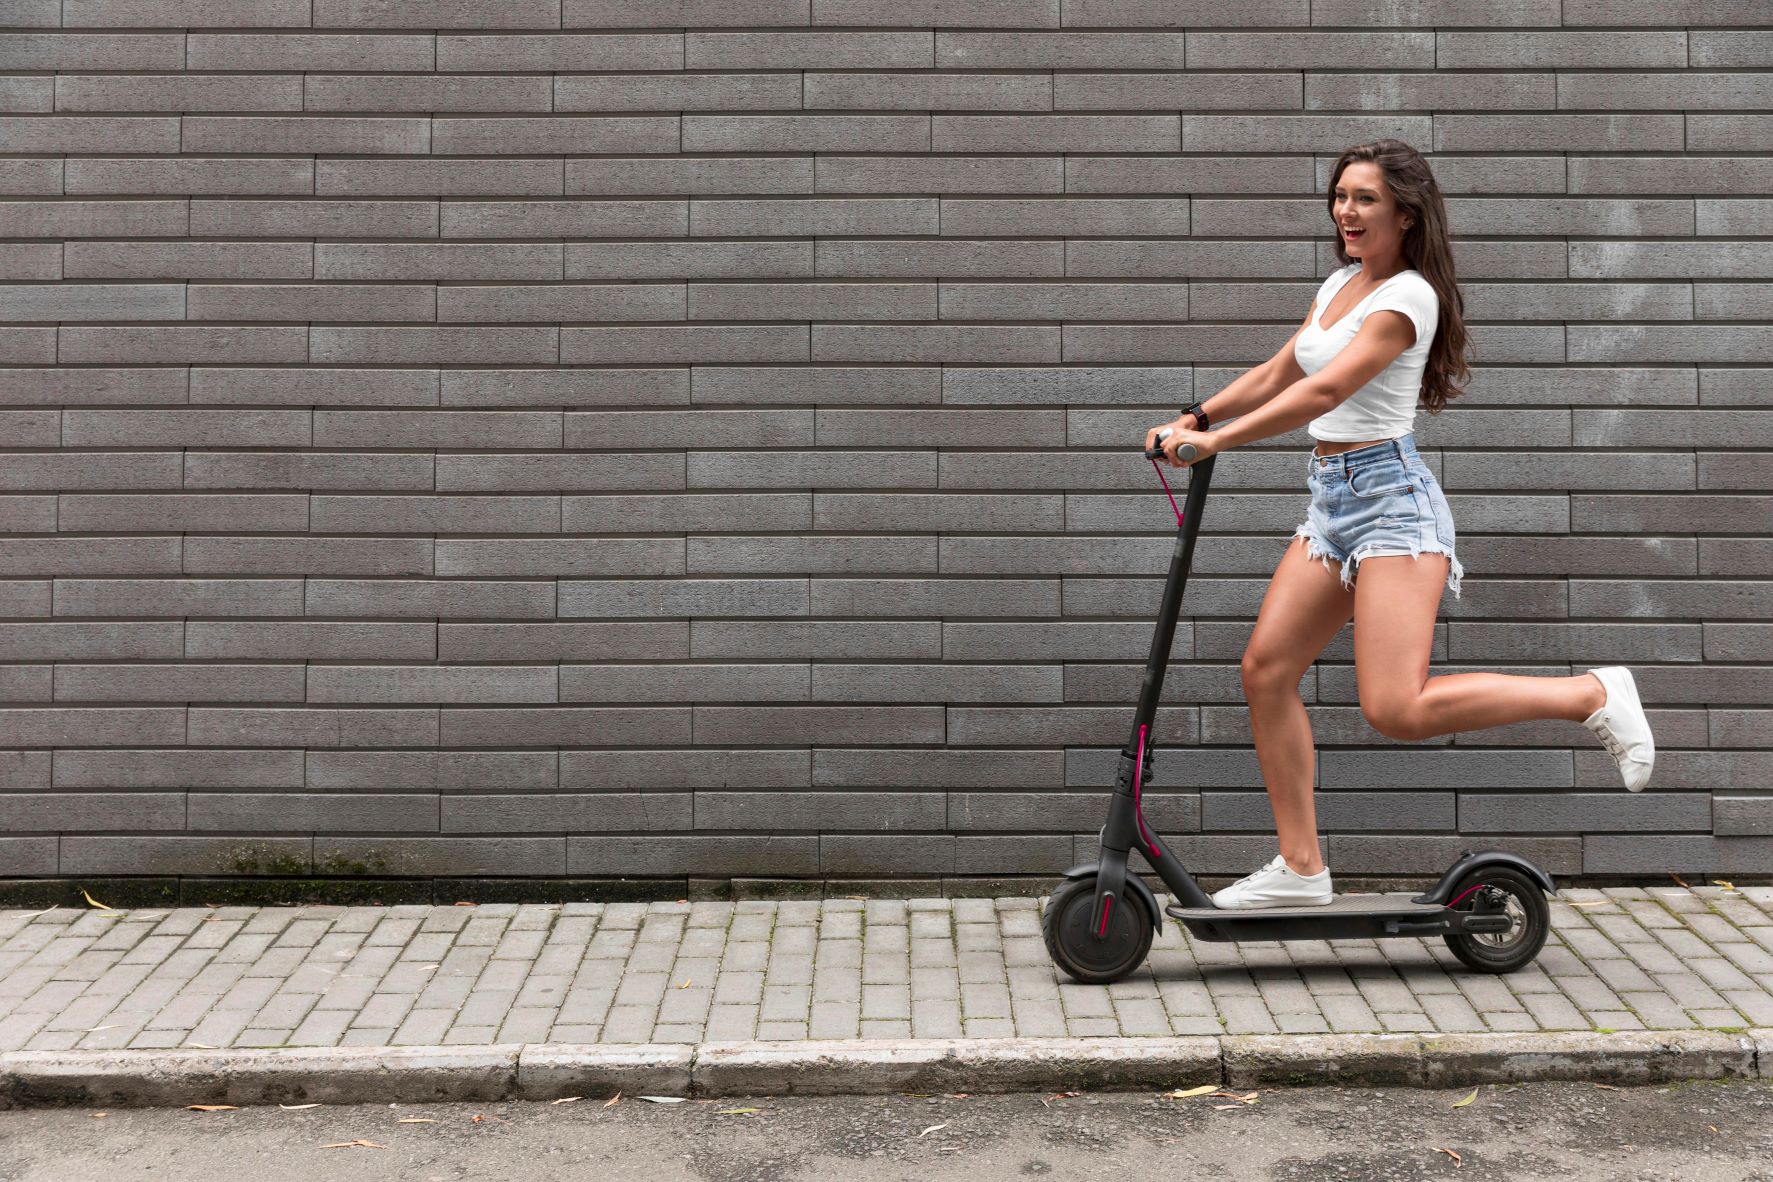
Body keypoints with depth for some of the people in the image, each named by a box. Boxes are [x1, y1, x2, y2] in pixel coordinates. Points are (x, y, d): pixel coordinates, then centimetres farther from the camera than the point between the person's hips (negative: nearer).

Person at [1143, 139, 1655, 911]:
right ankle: (1299, 868, 9)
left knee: (1396, 709, -18)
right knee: (1266, 668, 1)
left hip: (1390, 497, -9)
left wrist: (1219, 440, -23)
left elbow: (1325, 391, -21)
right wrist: (1196, 417, 11)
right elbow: (1277, 375, 23)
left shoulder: (1408, 296, -10)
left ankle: (1593, 696, -2)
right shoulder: (1339, 285, 17)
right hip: (1331, 500, 9)